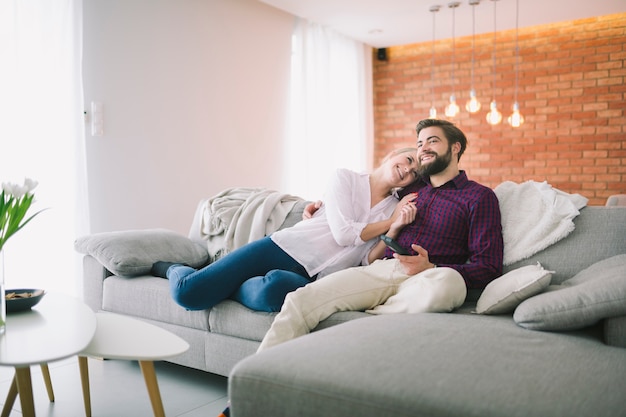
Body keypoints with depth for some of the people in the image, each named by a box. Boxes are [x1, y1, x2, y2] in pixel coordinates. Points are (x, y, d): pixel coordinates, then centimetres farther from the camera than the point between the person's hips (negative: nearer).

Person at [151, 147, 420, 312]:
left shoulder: (395, 209, 15)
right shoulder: (345, 178, 6)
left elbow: (368, 262, 3)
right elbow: (343, 233, -8)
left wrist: (394, 231, -11)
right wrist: (388, 222, 1)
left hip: (313, 279, 2)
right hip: (284, 249, -1)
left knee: (274, 288, -39)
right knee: (188, 293, -15)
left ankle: (220, 287, -6)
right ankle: (173, 269, 23)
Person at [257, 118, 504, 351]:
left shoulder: (479, 196, 12)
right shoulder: (411, 189, 27)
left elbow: (488, 269, 2)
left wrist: (430, 268, -14)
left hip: (425, 279, -3)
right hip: (379, 269, 4)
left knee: (447, 281, -41)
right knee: (299, 301, -23)